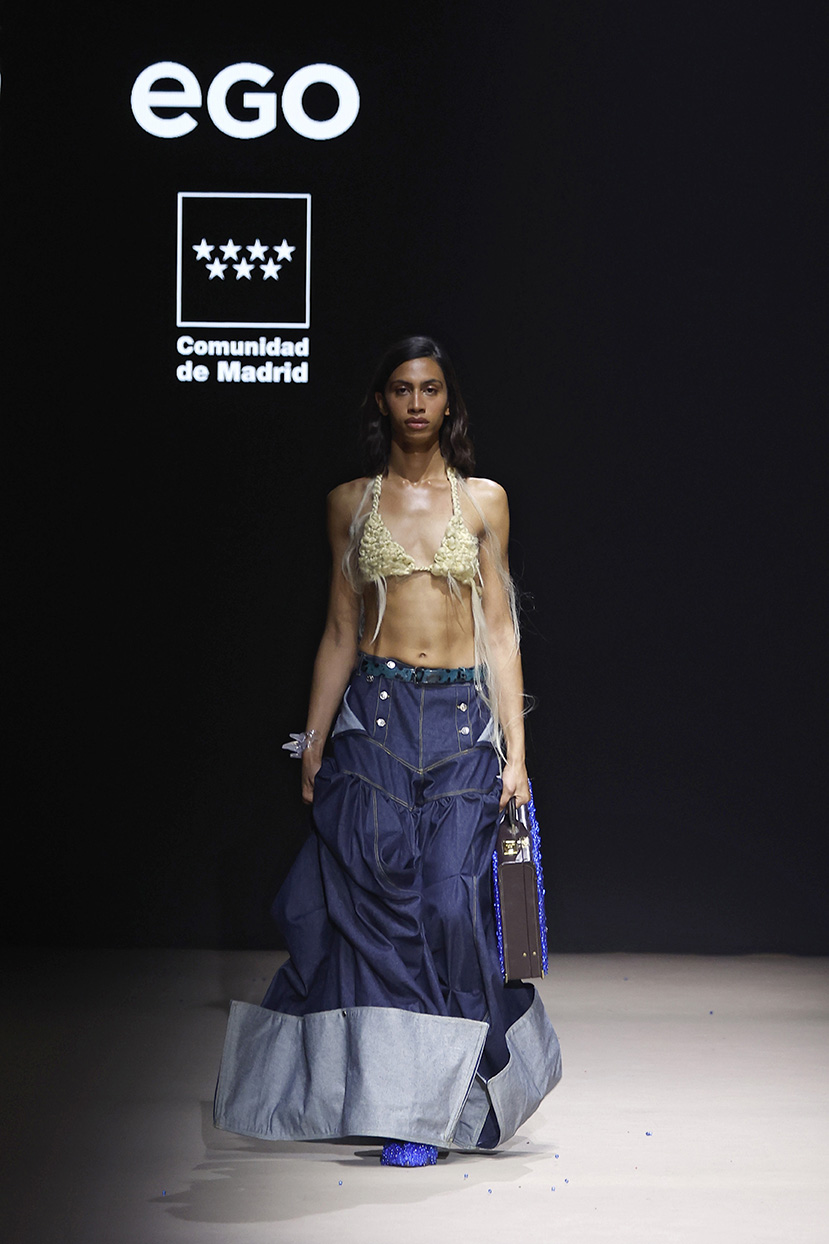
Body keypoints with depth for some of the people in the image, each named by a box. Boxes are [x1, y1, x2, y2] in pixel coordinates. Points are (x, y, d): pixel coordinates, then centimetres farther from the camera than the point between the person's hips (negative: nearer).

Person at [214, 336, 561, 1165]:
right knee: (376, 892, -8)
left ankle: (428, 1104, 2)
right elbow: (340, 631, 11)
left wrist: (515, 748, 0)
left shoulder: (483, 500, 8)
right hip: (376, 714, 0)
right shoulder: (352, 503, 9)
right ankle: (401, 1089, 6)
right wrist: (314, 742, 7)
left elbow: (498, 629, 6)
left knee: (450, 898, -8)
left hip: (463, 720, 0)